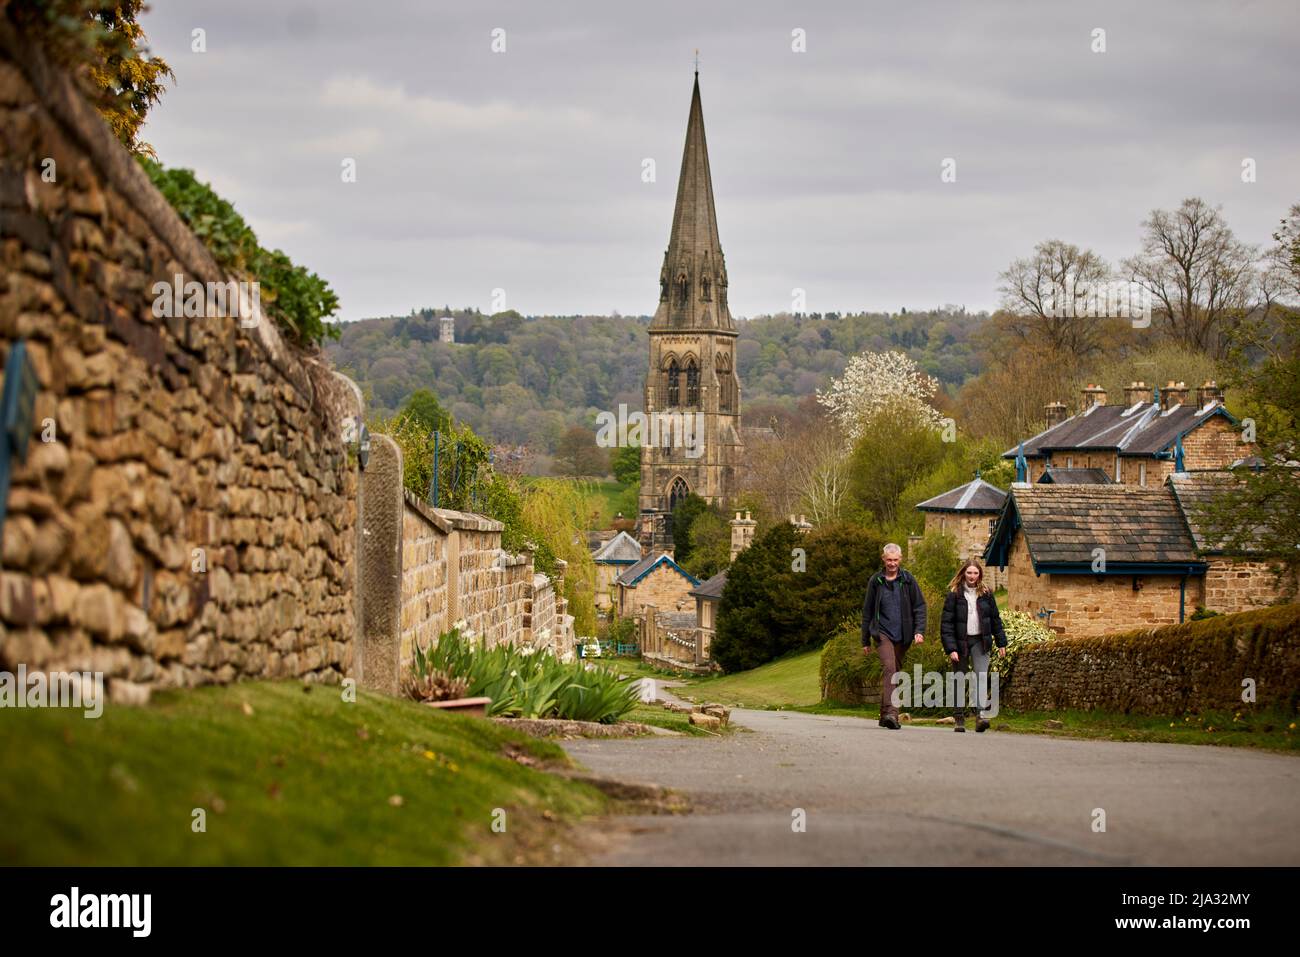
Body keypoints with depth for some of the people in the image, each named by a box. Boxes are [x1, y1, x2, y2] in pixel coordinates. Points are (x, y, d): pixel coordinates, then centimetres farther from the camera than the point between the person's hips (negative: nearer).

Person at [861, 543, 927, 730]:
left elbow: (919, 606, 5)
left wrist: (919, 630, -9)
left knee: (896, 672, 8)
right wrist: (865, 640, 11)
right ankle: (891, 712, -33)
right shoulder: (876, 581, 5)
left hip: (902, 635, 2)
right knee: (889, 667, -22)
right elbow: (867, 611, 11)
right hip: (882, 632, -2)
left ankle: (885, 714, 20)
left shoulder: (908, 580, 5)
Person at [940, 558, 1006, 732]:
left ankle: (981, 715, -21)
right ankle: (959, 718, 13)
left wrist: (1001, 643, 11)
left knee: (982, 675, -14)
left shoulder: (985, 593, 6)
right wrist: (951, 649, -14)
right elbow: (946, 623, -7)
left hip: (980, 641, 1)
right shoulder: (954, 594, -4)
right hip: (960, 642, -1)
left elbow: (995, 619, 13)